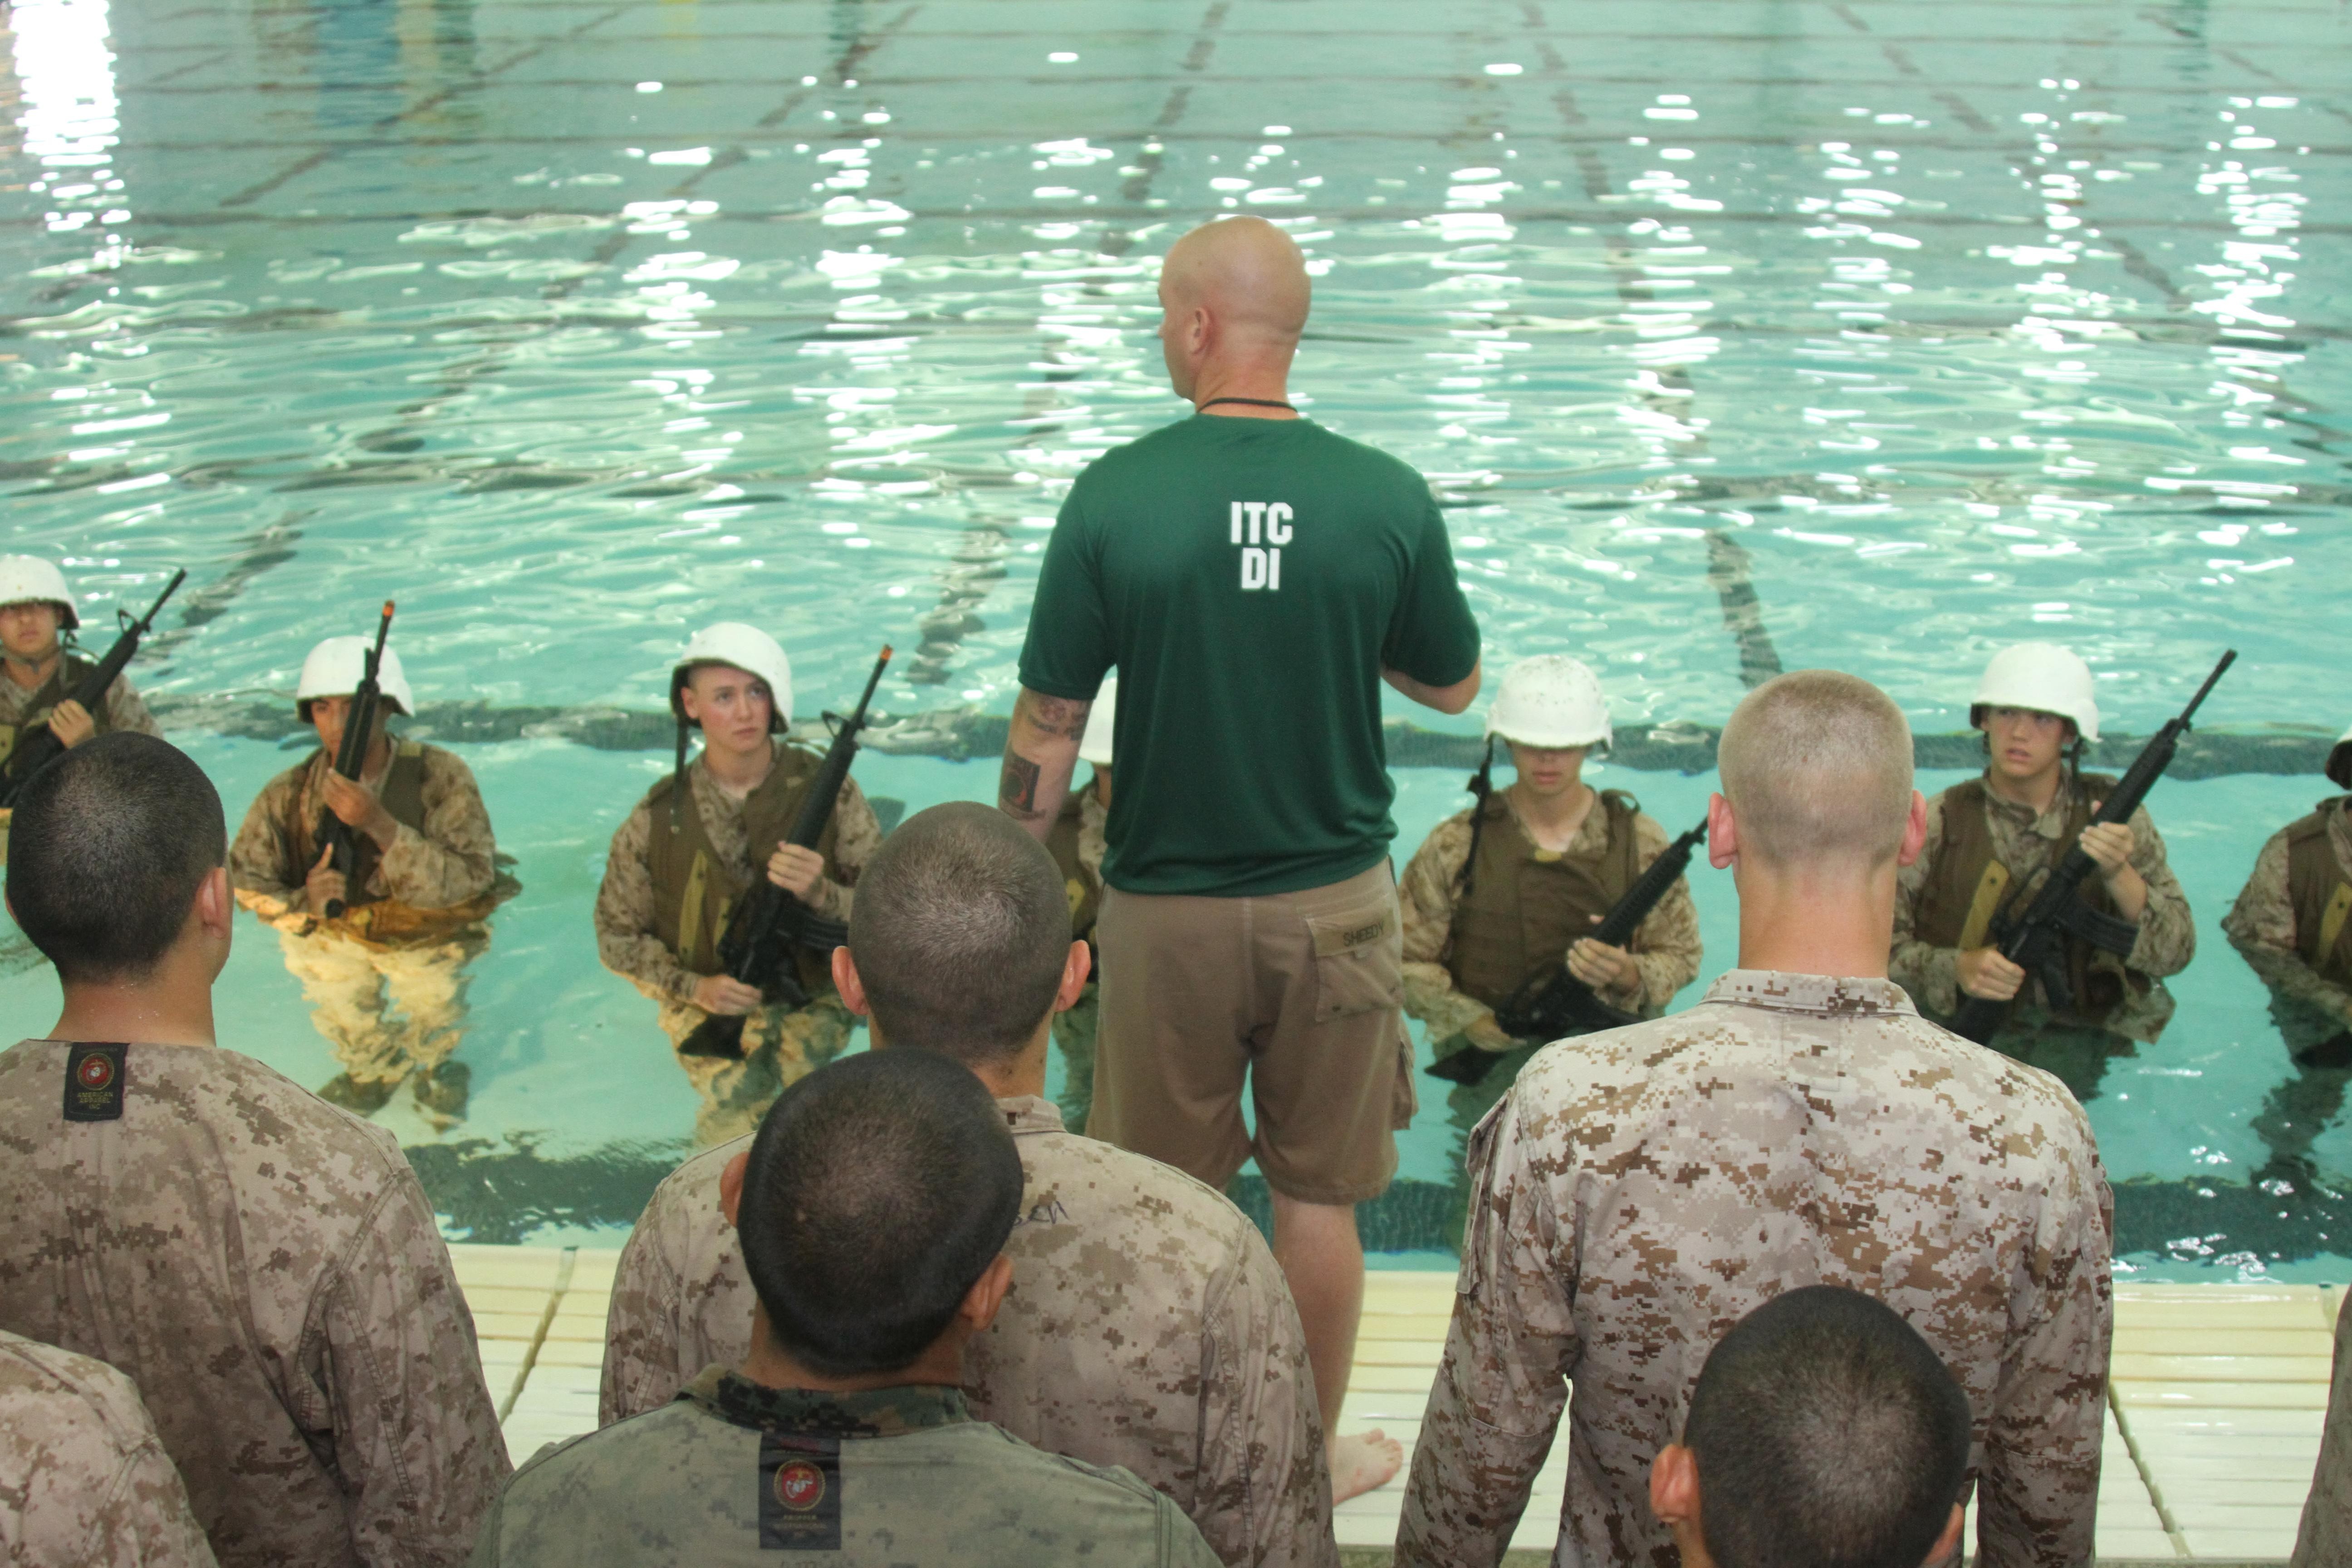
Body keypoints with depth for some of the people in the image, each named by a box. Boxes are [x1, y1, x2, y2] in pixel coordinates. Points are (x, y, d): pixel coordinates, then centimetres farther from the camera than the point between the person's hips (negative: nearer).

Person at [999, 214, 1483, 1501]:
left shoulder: (1116, 496, -13)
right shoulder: (1387, 499, -10)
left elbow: (1046, 730, -9)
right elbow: (1453, 686, 4)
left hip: (1166, 909, -1)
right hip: (1335, 901, 1)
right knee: (1320, 1196, 15)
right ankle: (1315, 1451, 30)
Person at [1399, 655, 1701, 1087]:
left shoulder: (1640, 841, 7)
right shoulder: (1455, 845, 3)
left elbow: (1681, 957, 10)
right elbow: (1406, 959, 4)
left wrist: (1628, 977, -14)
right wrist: (1471, 1020, -13)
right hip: (1489, 1053, 0)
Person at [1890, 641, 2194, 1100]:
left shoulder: (2112, 816, 4)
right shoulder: (1940, 822, -1)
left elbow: (2176, 953, -3)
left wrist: (2119, 874, -20)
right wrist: (1957, 970, -21)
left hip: (2073, 1047, 1)